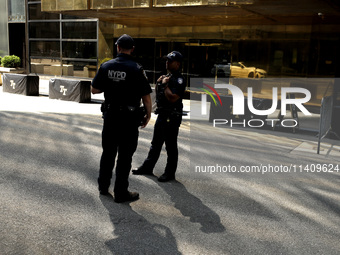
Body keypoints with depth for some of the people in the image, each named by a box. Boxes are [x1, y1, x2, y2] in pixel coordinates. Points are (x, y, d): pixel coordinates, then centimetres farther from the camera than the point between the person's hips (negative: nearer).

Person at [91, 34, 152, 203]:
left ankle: (103, 187, 33)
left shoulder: (106, 66, -2)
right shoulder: (137, 69, -13)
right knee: (124, 156, 5)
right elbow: (146, 97, -12)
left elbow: (94, 90, 4)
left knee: (108, 152, 19)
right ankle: (120, 193, 15)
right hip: (129, 119, -4)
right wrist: (148, 115, 2)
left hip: (110, 115, 4)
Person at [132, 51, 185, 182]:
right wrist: (158, 83, 3)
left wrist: (165, 85, -14)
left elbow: (172, 98, -25)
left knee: (171, 146, 1)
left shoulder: (178, 80, -13)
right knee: (155, 144, 17)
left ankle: (170, 173, 11)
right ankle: (147, 167, 28)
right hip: (162, 115, 9)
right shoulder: (166, 76, 16)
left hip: (172, 117, -9)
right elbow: (157, 95, 21)